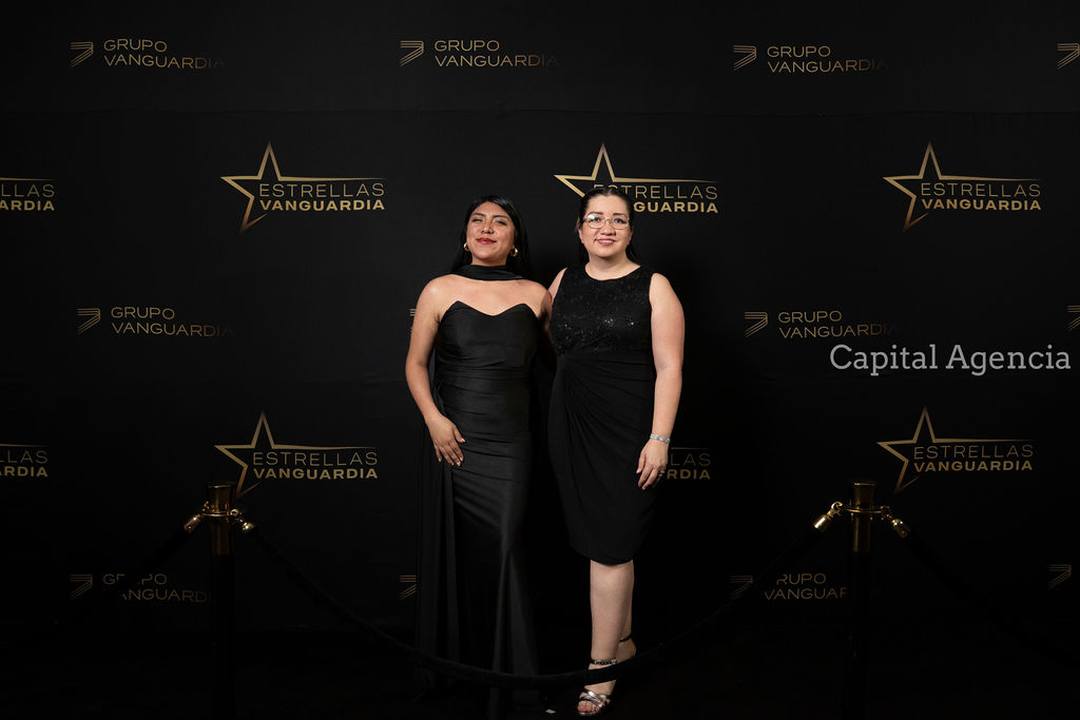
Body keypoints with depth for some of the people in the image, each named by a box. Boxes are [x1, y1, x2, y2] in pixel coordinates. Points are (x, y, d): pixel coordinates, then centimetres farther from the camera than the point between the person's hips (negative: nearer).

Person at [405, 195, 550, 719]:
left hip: (509, 444, 0)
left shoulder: (536, 295, 3)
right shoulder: (440, 291, 2)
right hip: (452, 439, 1)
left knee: (502, 553, -4)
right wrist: (433, 418, -8)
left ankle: (508, 677, 11)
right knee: (452, 553, 9)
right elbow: (416, 364, 5)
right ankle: (452, 659, 28)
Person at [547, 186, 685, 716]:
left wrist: (659, 439, -15)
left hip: (627, 431, -4)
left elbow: (668, 369, -8)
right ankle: (622, 640, 31)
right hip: (572, 429, 5)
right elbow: (551, 350, 17)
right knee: (610, 539, 14)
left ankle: (600, 667, 6)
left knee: (608, 546, -4)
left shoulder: (653, 287, -4)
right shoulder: (563, 283, 9)